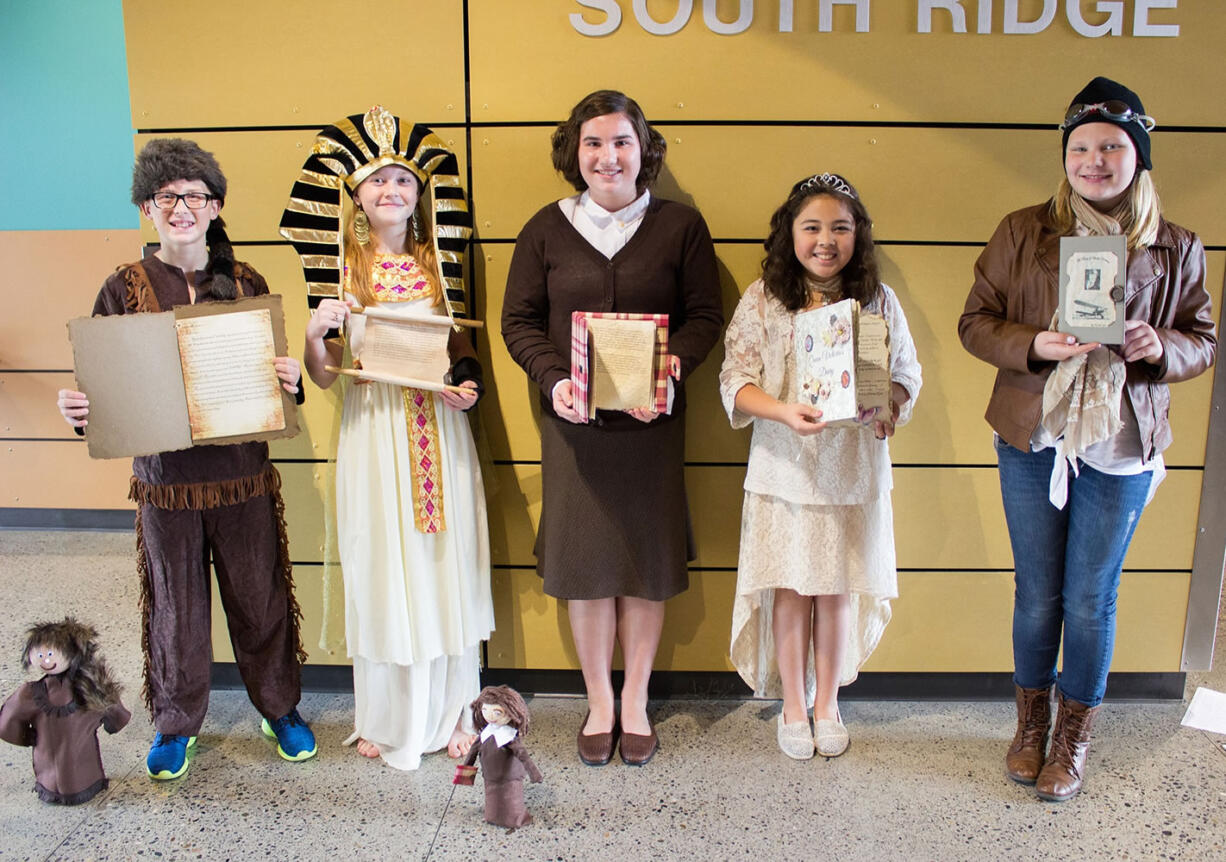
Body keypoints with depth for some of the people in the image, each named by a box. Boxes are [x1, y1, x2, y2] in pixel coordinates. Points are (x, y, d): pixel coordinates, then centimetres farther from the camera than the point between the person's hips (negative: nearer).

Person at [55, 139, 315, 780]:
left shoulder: (247, 283, 3)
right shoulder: (124, 288, 0)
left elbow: (278, 373, 7)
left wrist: (291, 381, -15)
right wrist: (79, 410, -19)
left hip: (243, 474, 1)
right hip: (165, 477, 0)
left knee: (260, 595, 11)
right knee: (175, 605, 11)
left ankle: (279, 708, 31)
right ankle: (176, 723, 31)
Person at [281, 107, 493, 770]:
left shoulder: (437, 262, 7)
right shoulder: (344, 267, 1)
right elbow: (322, 375, 0)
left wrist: (467, 385, -6)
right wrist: (314, 331, -19)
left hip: (438, 430, 2)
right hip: (372, 431, -1)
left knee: (445, 565, 6)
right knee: (381, 571, 5)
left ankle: (449, 710, 23)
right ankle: (384, 719, 23)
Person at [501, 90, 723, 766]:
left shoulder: (680, 226, 2)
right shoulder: (546, 229, 3)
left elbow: (704, 315, 2)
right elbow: (520, 321, 4)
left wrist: (672, 366, -18)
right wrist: (553, 381, -14)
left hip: (651, 423, 0)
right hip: (573, 421, 1)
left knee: (646, 560, 7)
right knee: (584, 561, 6)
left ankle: (635, 702, 27)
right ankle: (599, 702, 25)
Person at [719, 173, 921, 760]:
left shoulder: (879, 301, 2)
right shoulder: (762, 300, -3)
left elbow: (907, 374, 7)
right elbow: (735, 381, -7)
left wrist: (889, 408, -15)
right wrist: (783, 411, -24)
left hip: (854, 473, 1)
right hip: (784, 470, -1)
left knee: (839, 589, 11)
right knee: (791, 589, 8)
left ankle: (827, 704, 31)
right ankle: (793, 706, 27)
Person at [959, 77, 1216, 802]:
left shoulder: (1176, 248, 2)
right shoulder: (1023, 232, -1)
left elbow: (1205, 340, 9)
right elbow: (976, 321, 1)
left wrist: (1162, 348, -14)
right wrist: (1034, 345, -18)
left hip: (1121, 450, 0)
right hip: (1032, 442, 0)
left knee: (1091, 599, 8)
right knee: (1037, 593, 11)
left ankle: (1074, 739, 29)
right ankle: (1032, 722, 34)